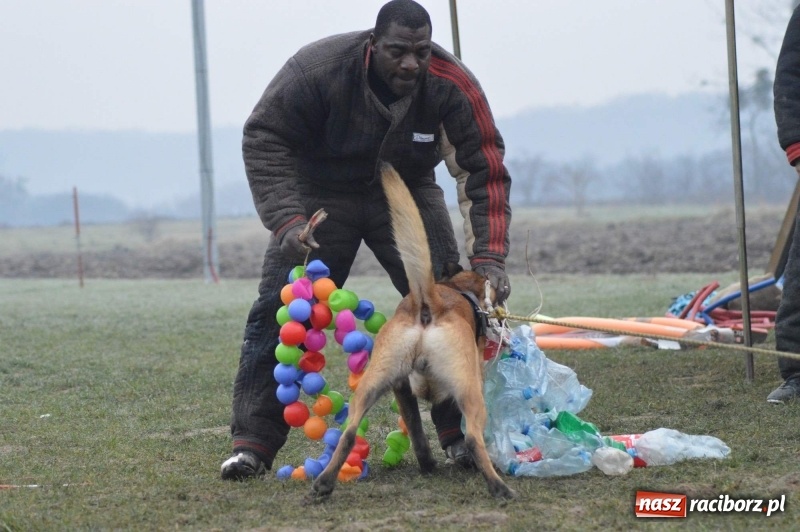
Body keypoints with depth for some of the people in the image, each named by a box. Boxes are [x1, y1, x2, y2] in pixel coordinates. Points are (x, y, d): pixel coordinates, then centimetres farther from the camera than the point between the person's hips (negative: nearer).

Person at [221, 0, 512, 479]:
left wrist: (489, 259, -31)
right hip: (322, 194, -1)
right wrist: (286, 219, -33)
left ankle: (463, 436, -2)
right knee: (281, 313, -10)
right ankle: (253, 445, -6)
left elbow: (486, 173, -21)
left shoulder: (453, 87, -26)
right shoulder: (319, 69, -30)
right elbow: (265, 139, -21)